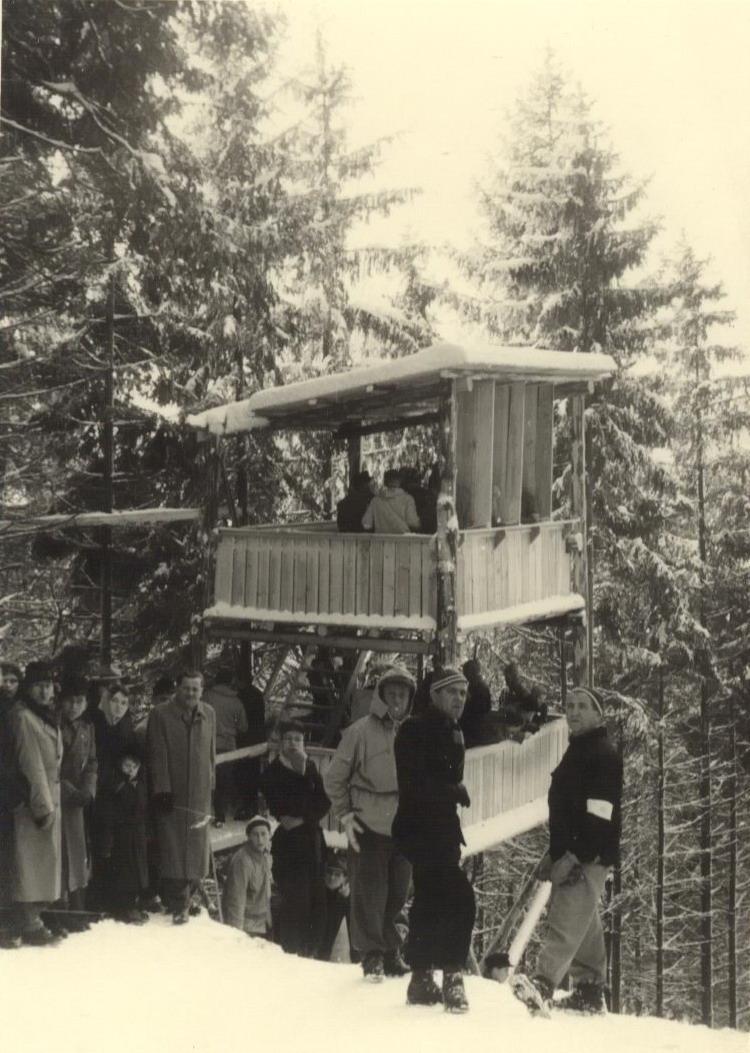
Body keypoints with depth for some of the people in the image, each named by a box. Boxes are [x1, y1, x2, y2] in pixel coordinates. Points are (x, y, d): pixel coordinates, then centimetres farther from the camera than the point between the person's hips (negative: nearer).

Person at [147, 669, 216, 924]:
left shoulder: (208, 715, 9)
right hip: (171, 794, -4)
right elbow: (157, 756, -8)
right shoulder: (161, 715, -5)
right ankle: (178, 905, -3)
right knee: (172, 849, -5)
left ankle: (184, 897, 18)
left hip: (199, 795, 4)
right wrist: (162, 789, -13)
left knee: (195, 848, 5)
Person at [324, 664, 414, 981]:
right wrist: (345, 815, -5)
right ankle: (371, 955, 13)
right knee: (369, 893, 0)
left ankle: (391, 953, 24)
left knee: (397, 894, 10)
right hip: (368, 825, -3)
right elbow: (334, 778, 0)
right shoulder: (361, 732, -8)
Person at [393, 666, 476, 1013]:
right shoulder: (415, 730, -9)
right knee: (460, 898, -15)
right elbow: (414, 783, -19)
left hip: (442, 832, 9)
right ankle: (451, 975, -9)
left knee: (430, 901, 15)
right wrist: (454, 791, -13)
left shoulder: (454, 734, 16)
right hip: (419, 830, -9)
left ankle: (422, 979, 26)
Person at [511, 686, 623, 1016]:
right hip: (571, 853, 10)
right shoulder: (575, 752, 18)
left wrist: (575, 856, -24)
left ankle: (542, 984, -28)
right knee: (585, 924, 14)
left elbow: (600, 814, -21)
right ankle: (590, 991, 22)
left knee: (567, 919, -19)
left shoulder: (605, 756, -12)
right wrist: (554, 852, 21)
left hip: (590, 856, -10)